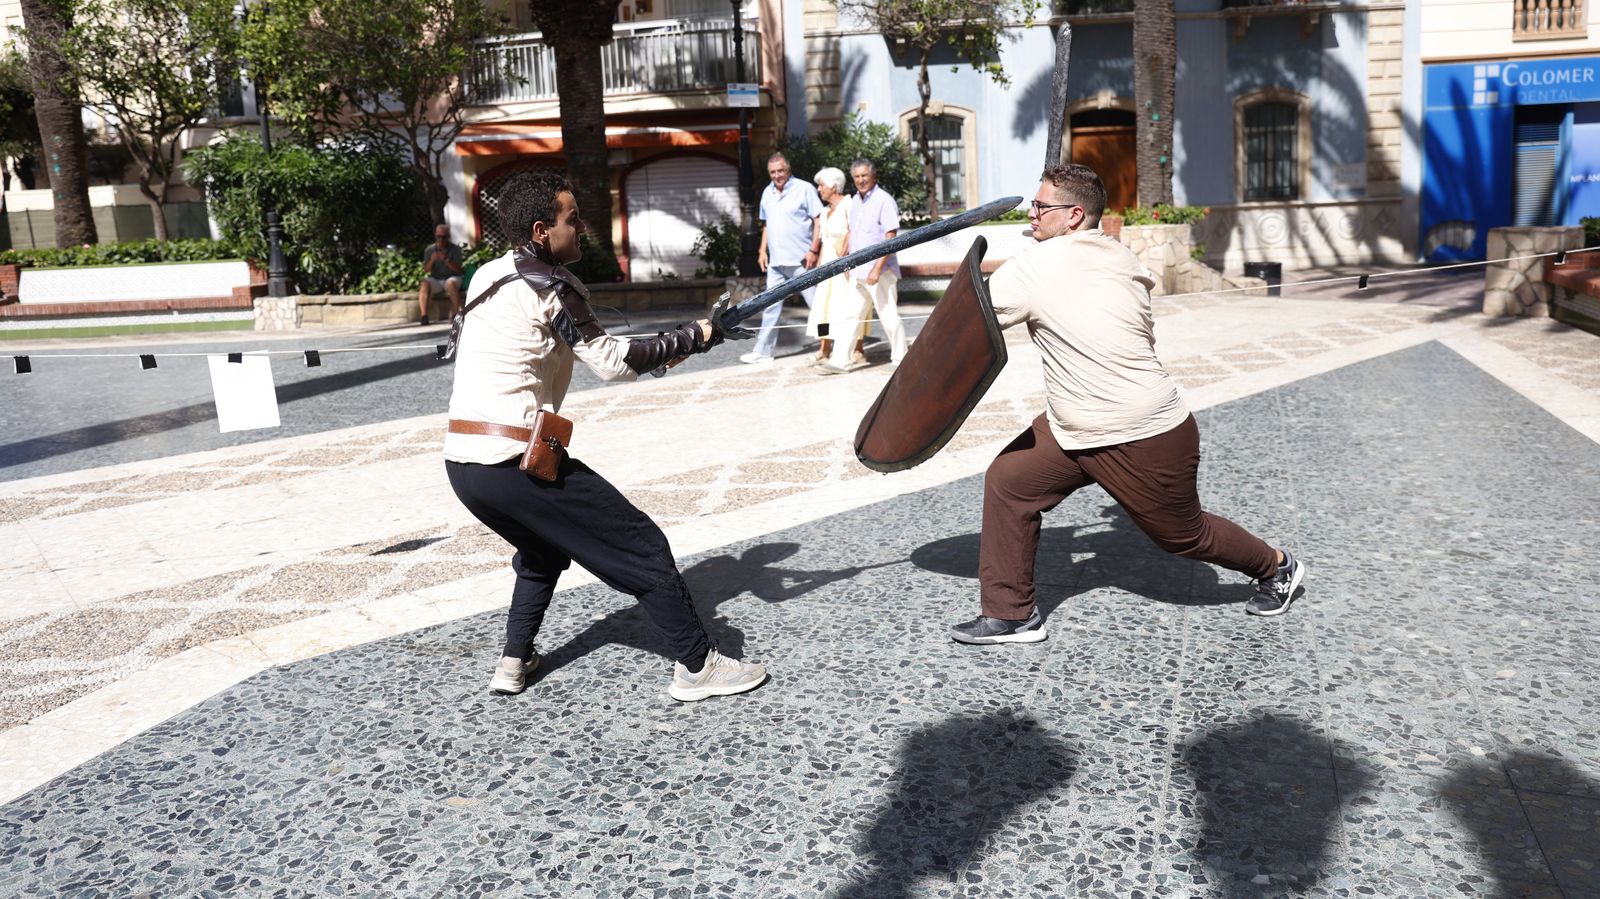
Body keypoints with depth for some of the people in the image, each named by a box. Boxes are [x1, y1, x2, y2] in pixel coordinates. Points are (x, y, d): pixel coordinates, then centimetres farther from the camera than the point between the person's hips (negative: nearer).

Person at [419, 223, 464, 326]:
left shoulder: (455, 249, -2)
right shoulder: (429, 250, 5)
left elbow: (457, 269, -11)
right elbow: (426, 269, -2)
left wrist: (446, 260, -26)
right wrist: (432, 260, -22)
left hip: (451, 278, -2)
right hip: (435, 279, 2)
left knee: (450, 283, -37)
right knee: (424, 284, -30)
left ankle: (456, 313, -31)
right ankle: (424, 315, -35)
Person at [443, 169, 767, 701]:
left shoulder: (487, 275, 15)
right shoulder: (550, 288, -9)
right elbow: (613, 363, -7)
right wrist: (694, 337, 2)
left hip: (461, 462, 8)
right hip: (513, 461, -8)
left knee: (544, 546, 33)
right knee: (642, 547, 1)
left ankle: (514, 662, 30)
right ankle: (697, 667, 5)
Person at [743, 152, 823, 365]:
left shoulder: (804, 189, -6)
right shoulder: (767, 193, 13)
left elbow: (819, 220, -9)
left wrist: (813, 250, -16)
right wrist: (763, 250, 12)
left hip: (800, 260, -6)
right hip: (776, 260, 6)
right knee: (771, 306, 10)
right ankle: (763, 351, 15)